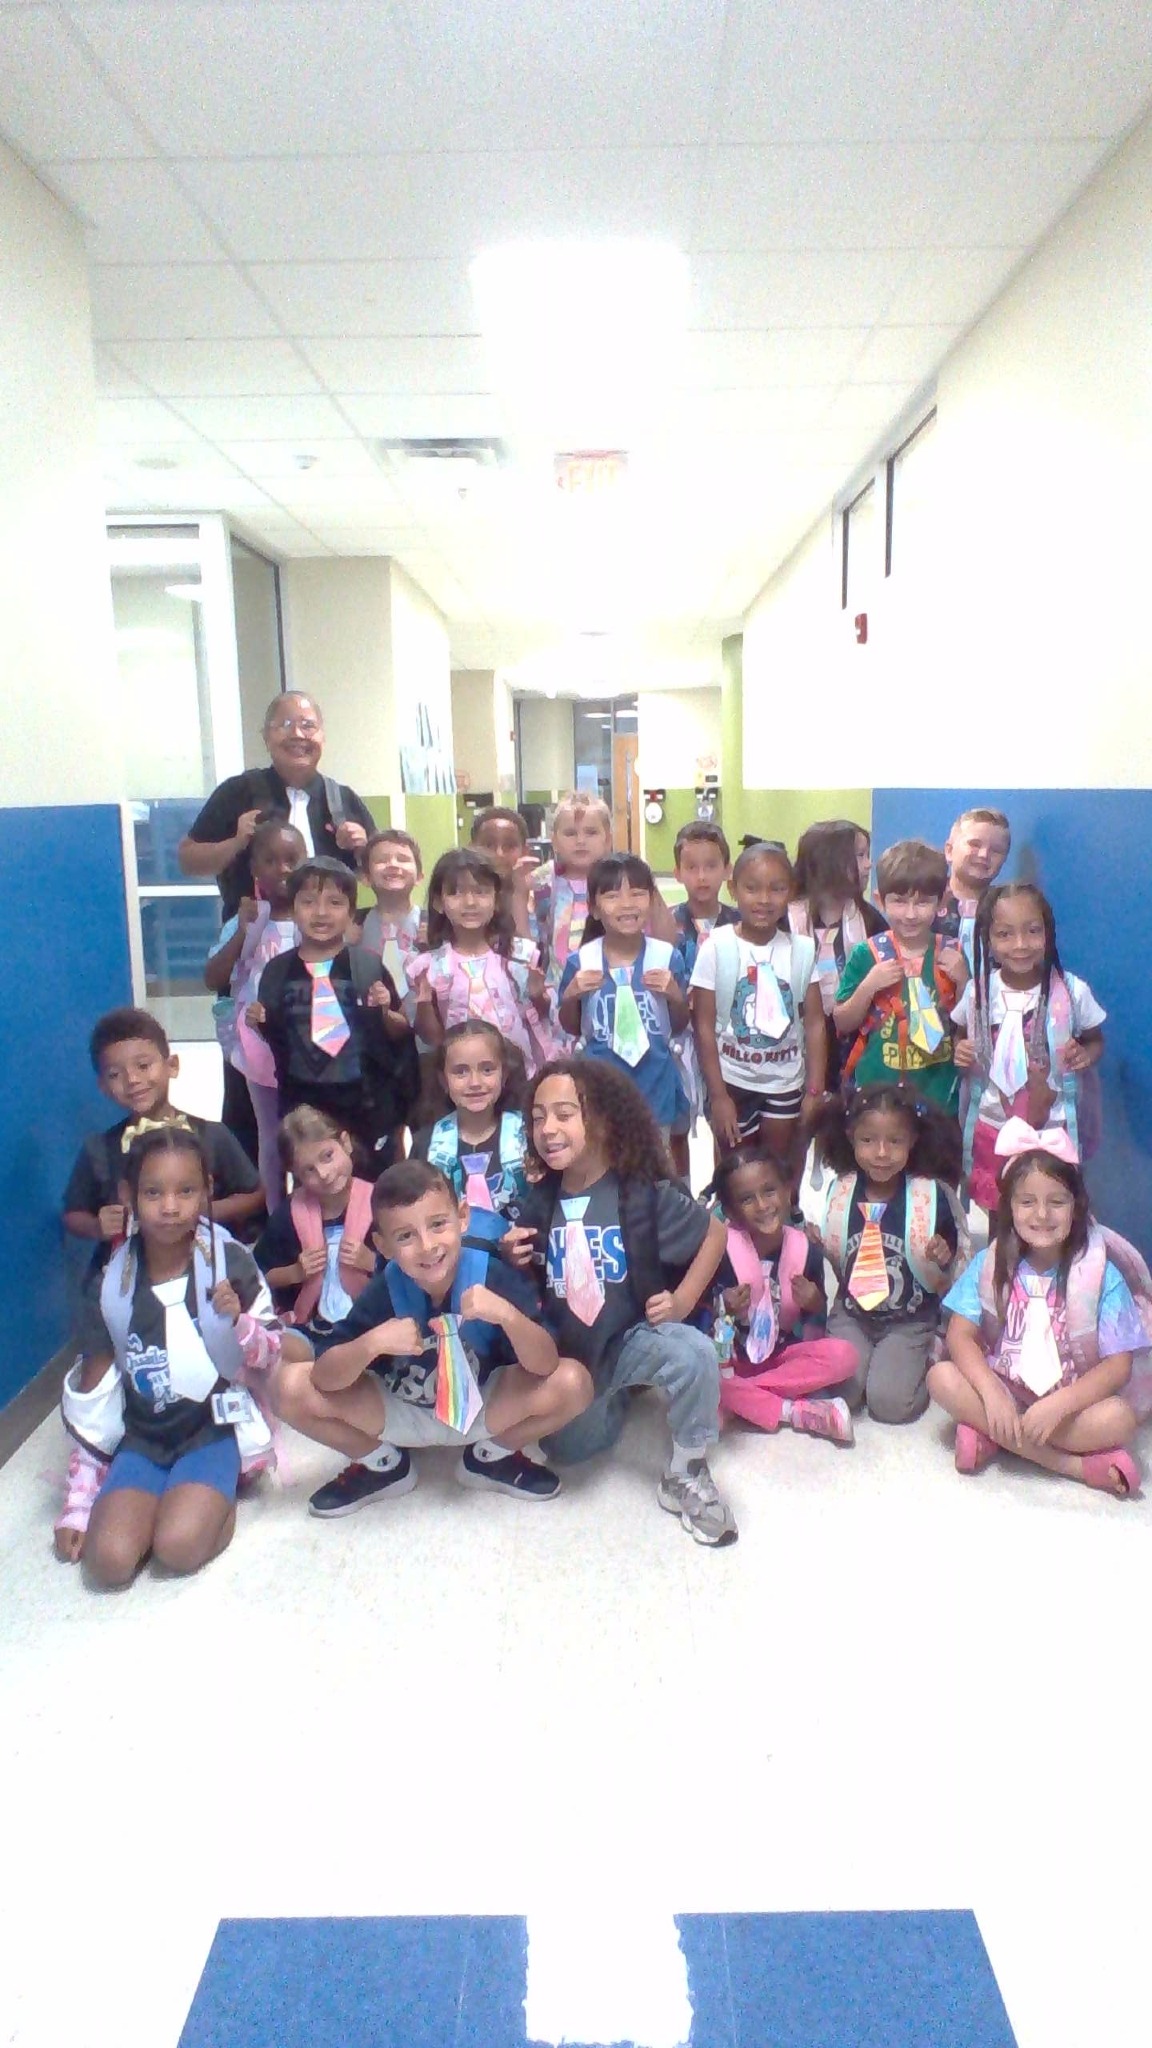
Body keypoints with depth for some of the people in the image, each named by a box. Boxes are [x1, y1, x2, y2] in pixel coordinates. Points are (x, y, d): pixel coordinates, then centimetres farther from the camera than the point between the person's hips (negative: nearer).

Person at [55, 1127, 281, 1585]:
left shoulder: (232, 1263, -10)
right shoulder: (107, 1287, -5)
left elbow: (269, 1358, -1)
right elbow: (92, 1397, 4)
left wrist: (237, 1319, -23)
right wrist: (77, 1507, 5)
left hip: (213, 1429, -2)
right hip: (141, 1439, 3)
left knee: (179, 1548, -25)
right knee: (110, 1560, -19)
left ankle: (217, 1501, 6)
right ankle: (171, 1498, 9)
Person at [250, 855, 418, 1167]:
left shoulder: (368, 966, -5)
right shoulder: (278, 970, 0)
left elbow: (402, 1033, 2)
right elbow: (274, 1038, 11)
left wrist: (385, 1013, -17)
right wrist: (260, 1023, -8)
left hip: (366, 1104, -2)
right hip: (302, 1105, 2)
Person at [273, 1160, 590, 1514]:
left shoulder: (494, 1275, -26)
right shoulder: (384, 1290, -22)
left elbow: (545, 1367, -28)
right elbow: (324, 1377, -22)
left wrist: (508, 1315, -46)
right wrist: (371, 1343, -40)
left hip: (482, 1408, -1)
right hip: (401, 1413, 1)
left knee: (572, 1384, -27)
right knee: (293, 1387, -21)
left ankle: (491, 1456, 4)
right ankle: (382, 1465, 7)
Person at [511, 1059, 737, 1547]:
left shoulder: (646, 1194, -16)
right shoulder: (539, 1202, -4)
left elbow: (715, 1233, -5)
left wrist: (683, 1300, -12)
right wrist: (514, 1262, -15)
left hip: (634, 1336, -4)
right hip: (567, 1347, 4)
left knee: (694, 1354, -33)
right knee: (568, 1448, -1)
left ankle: (687, 1475, -8)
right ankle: (612, 1396, 32)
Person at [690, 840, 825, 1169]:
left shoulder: (802, 949, -5)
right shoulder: (716, 947, -13)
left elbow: (814, 1022, -1)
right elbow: (704, 1026, -11)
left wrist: (815, 1090, -5)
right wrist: (718, 1095, -12)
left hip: (786, 1083, 2)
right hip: (732, 1081, -2)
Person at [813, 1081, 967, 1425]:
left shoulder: (932, 1196, -12)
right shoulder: (840, 1191, -5)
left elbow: (956, 1271, -2)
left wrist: (944, 1260, -23)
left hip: (910, 1321, -2)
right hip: (851, 1314, 2)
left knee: (889, 1403, -17)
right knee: (839, 1392, -15)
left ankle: (921, 1361, 14)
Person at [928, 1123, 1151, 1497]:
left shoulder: (1101, 1273, -10)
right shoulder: (991, 1263, -3)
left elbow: (1118, 1364, -13)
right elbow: (961, 1336, -7)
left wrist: (1057, 1406, -27)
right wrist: (992, 1393, -26)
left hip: (1074, 1400, -2)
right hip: (1003, 1389, 3)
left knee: (1120, 1417, -32)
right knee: (942, 1378, -25)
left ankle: (993, 1437, -20)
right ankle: (1075, 1465, -22)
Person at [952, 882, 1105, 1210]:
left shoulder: (1072, 991, -12)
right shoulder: (978, 990, -8)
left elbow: (1095, 1040, 4)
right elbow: (963, 1036, 10)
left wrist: (1085, 1055, -17)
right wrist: (960, 1052, -12)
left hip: (1052, 1131, -1)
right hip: (990, 1129, 1)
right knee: (990, 1217, 15)